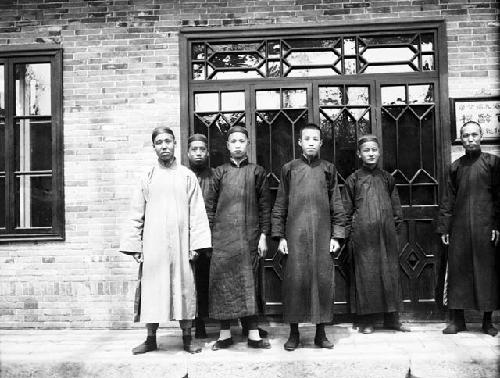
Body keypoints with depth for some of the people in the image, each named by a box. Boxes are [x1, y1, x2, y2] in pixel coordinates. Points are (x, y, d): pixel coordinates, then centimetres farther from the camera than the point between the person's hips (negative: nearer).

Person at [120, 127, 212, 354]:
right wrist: (135, 246, -1)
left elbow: (196, 212, 1)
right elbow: (136, 215, 6)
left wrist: (196, 243, -6)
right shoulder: (147, 178, 8)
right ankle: (151, 339, 18)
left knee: (184, 290, 3)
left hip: (180, 244, -1)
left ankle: (187, 339, 16)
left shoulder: (187, 176, 5)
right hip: (153, 246, 1)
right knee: (152, 291, 4)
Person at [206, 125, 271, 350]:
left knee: (249, 283, 2)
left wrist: (263, 235, -1)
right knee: (222, 283, 1)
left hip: (249, 237, -1)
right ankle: (225, 334, 11)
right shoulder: (219, 172, 10)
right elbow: (210, 205, 8)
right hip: (223, 237, 1)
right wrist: (210, 235, 0)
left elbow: (264, 205, 6)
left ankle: (253, 334, 6)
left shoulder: (257, 172, 9)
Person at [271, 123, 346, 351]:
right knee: (295, 280, -1)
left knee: (323, 280, 2)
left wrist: (336, 235, 2)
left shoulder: (328, 169, 10)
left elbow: (336, 205, 10)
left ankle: (320, 332, 15)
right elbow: (280, 205, 7)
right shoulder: (289, 169, 8)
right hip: (295, 234, -1)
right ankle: (294, 333, 12)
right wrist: (280, 236, 0)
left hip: (322, 235, 1)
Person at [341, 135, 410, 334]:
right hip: (362, 234, -3)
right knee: (365, 274, 0)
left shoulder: (387, 178, 11)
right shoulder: (353, 179, 4)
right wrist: (349, 234, -2)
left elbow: (396, 207, 15)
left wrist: (395, 227, 7)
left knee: (390, 273, 5)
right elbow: (346, 211, 4)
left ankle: (391, 318, 16)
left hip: (386, 234, 3)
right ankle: (365, 320, 9)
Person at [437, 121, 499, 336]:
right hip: (459, 228, 2)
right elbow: (448, 199, 10)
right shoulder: (456, 166, 11)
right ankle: (457, 320, 11)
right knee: (458, 271, 3)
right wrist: (443, 227, 6)